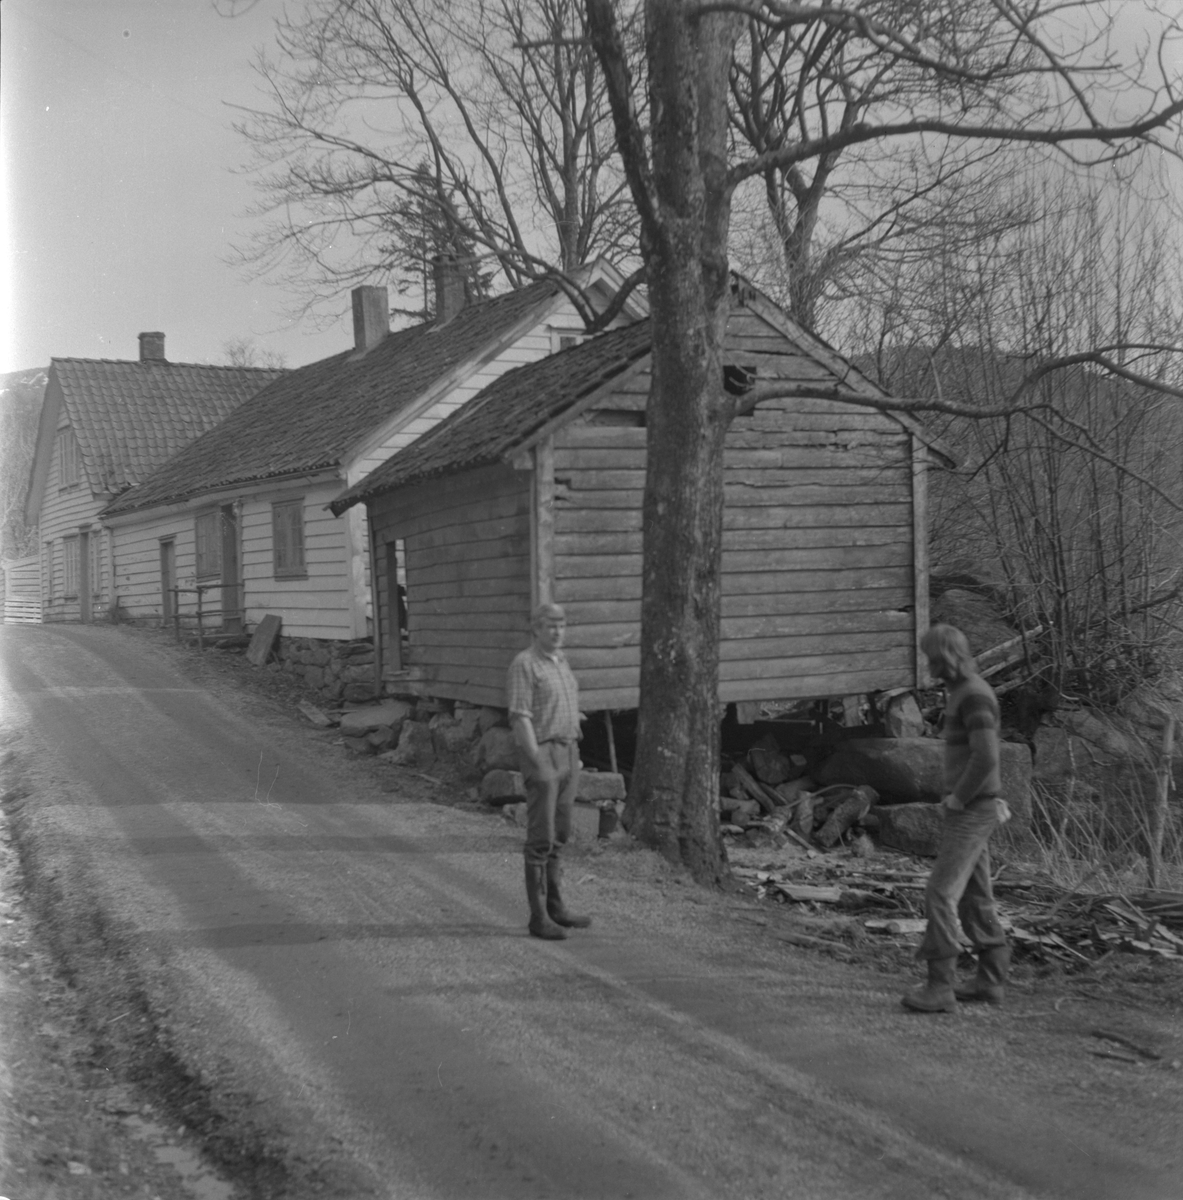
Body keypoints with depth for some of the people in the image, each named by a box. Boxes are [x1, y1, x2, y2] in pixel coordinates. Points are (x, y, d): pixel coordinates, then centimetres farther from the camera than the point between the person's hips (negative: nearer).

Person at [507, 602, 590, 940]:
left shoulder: (560, 662, 15)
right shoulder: (524, 664, -12)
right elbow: (520, 718, -18)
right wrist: (539, 765, -23)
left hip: (566, 753, 8)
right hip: (541, 754, -8)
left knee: (558, 836, 12)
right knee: (541, 838, -6)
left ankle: (555, 907, 20)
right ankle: (539, 916, -1)